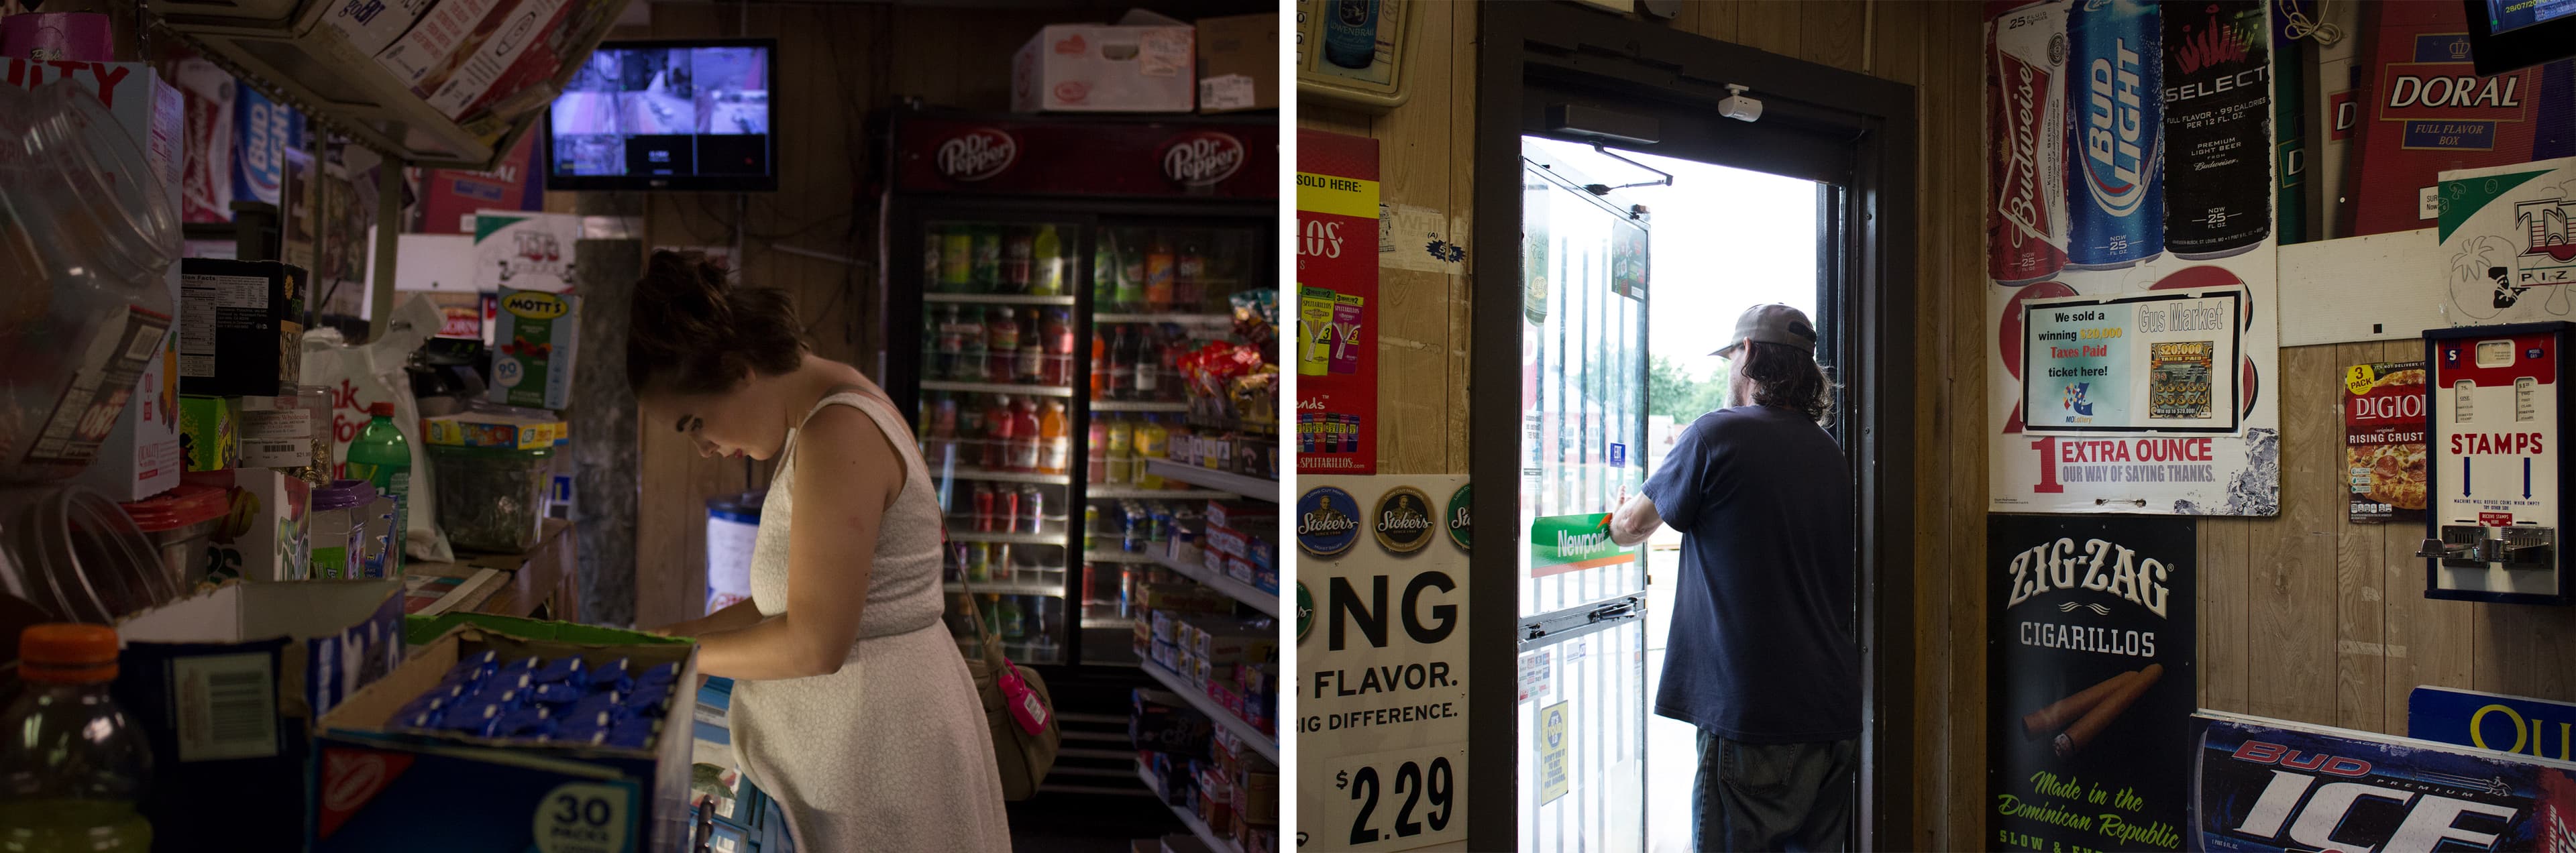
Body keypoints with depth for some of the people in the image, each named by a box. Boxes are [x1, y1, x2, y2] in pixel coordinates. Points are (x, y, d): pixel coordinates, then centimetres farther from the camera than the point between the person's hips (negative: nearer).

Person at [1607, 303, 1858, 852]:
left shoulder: (1718, 434, -9)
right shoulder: (1829, 452, 11)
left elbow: (1632, 528, 3)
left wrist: (1618, 522, 28)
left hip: (1751, 718, -7)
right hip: (1834, 711, 7)